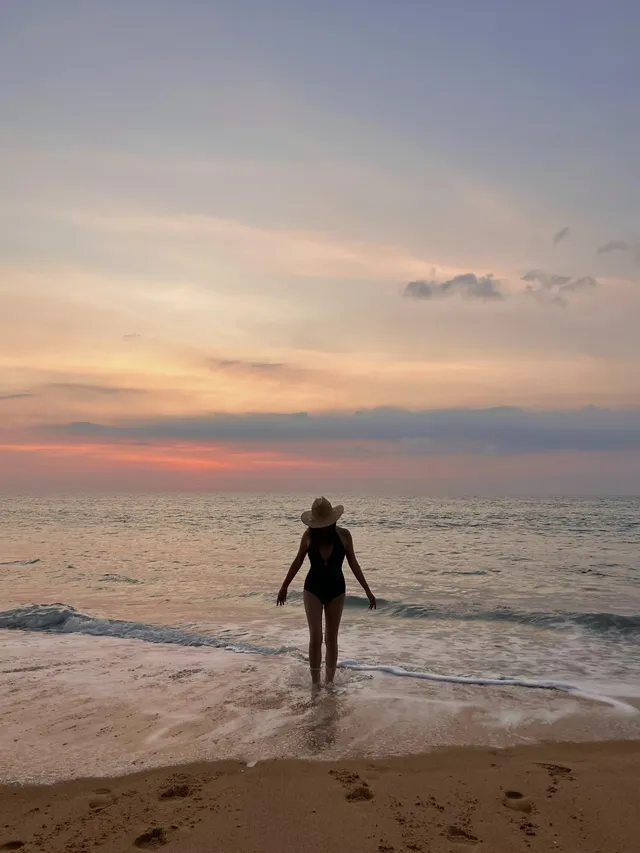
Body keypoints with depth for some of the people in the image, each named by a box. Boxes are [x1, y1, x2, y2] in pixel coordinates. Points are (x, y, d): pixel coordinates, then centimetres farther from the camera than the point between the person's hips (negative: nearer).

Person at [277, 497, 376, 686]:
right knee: (315, 637, -8)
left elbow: (353, 564, -1)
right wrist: (284, 587, 8)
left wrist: (367, 591, 0)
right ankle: (315, 683, 1)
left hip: (336, 589, 1)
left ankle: (330, 681, 23)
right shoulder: (309, 535, -10)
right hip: (313, 589, 0)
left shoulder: (343, 535, -11)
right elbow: (298, 562, 3)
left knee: (331, 638, 10)